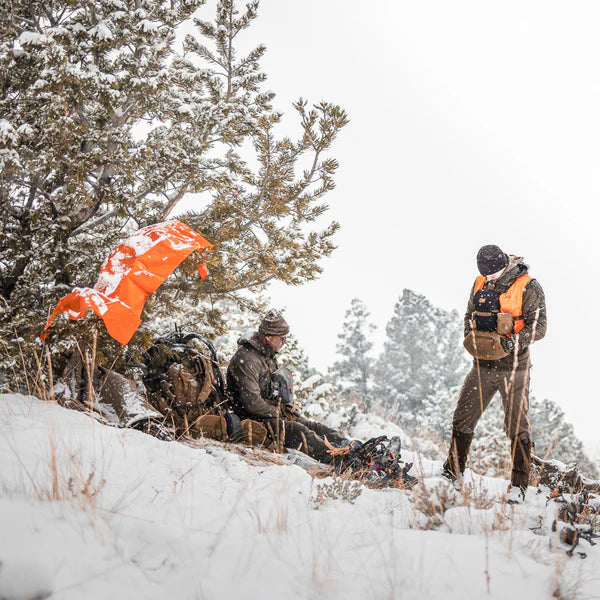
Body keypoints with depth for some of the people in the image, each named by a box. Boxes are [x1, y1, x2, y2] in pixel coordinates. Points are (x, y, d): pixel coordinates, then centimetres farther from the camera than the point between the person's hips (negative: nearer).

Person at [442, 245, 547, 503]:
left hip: (513, 368, -5)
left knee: (517, 426, -4)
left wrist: (513, 341, -25)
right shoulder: (481, 284, 7)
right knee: (462, 419, 10)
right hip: (483, 365, 5)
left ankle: (518, 486, 3)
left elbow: (538, 326, -11)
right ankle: (452, 473, 26)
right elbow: (469, 315, 18)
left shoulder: (529, 288, -9)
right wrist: (471, 337, -1)